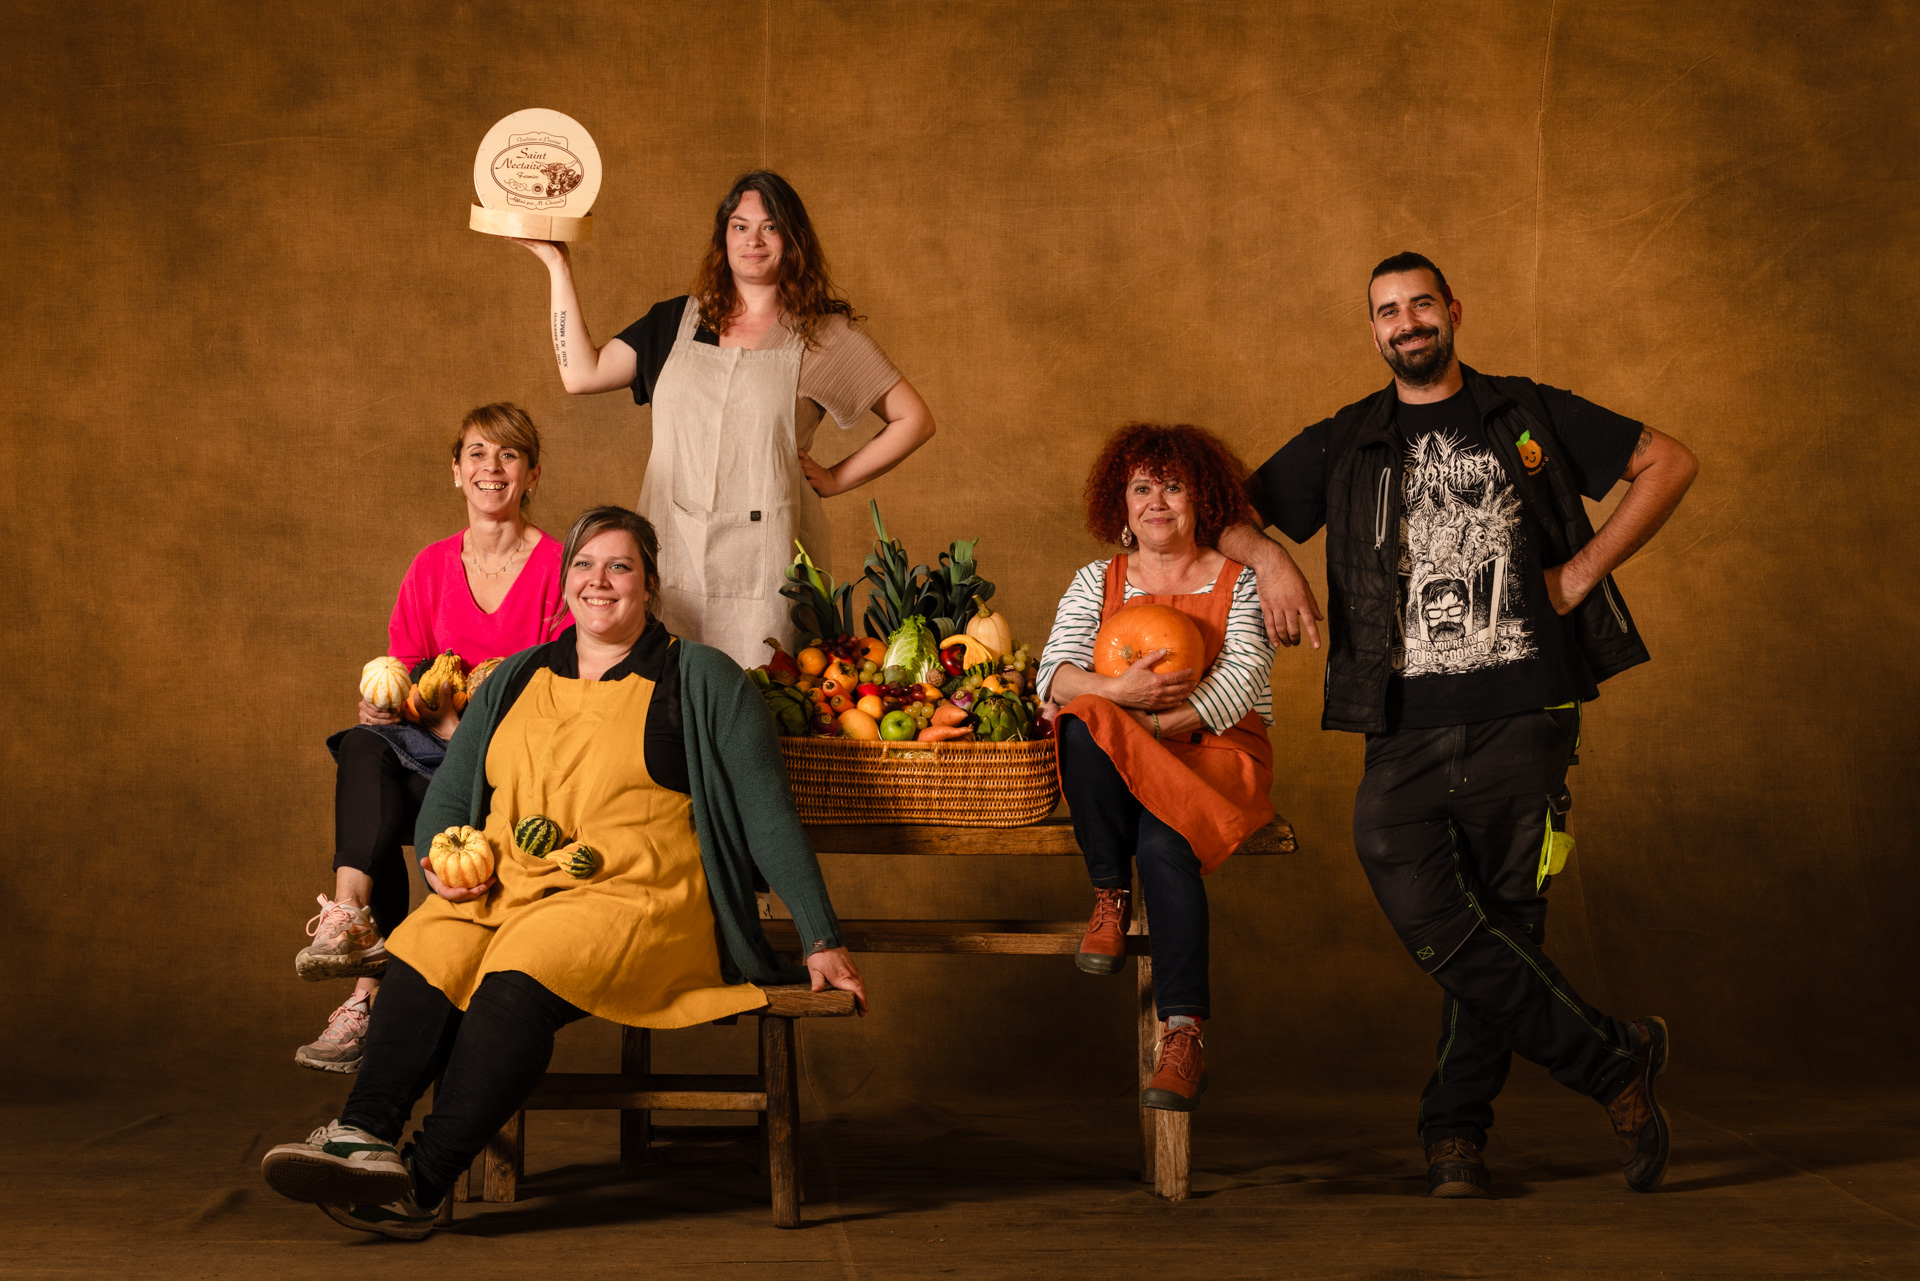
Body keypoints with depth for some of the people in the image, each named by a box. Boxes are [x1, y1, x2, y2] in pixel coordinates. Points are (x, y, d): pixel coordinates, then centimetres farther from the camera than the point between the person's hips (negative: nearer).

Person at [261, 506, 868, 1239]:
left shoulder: (702, 680, 8)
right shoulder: (514, 682, 21)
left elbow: (766, 813, 4)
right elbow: (446, 799, 26)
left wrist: (822, 942, -1)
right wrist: (442, 862, 2)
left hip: (638, 900, -4)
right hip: (504, 894, 4)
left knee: (521, 972, -34)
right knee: (423, 952, -29)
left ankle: (423, 1181, -39)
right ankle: (364, 1137, -45)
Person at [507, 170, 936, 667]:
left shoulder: (824, 333, 5)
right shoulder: (677, 322, 14)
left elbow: (914, 420, 7)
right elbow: (581, 373, 9)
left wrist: (836, 479, 3)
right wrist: (559, 268, 11)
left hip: (766, 562, -3)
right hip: (673, 553, 3)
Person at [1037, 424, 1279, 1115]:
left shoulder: (1240, 583, 8)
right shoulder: (1096, 582, 14)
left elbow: (1240, 682, -7)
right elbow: (1053, 673, -2)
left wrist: (1157, 722, -21)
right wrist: (1118, 692, -24)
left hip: (1218, 753, -2)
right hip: (1116, 769, 2)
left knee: (1164, 845, -34)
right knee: (1086, 722, -34)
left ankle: (1182, 1037, -36)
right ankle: (1110, 897, -18)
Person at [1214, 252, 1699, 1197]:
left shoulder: (1529, 417, 12)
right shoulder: (1344, 445, 15)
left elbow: (1669, 461, 15)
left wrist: (1585, 569, 4)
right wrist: (1269, 556, -2)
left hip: (1522, 716, -1)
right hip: (1405, 728, 1)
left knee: (1502, 923, -2)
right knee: (1425, 908, -14)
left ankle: (1455, 1129, 13)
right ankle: (1613, 1059, 0)